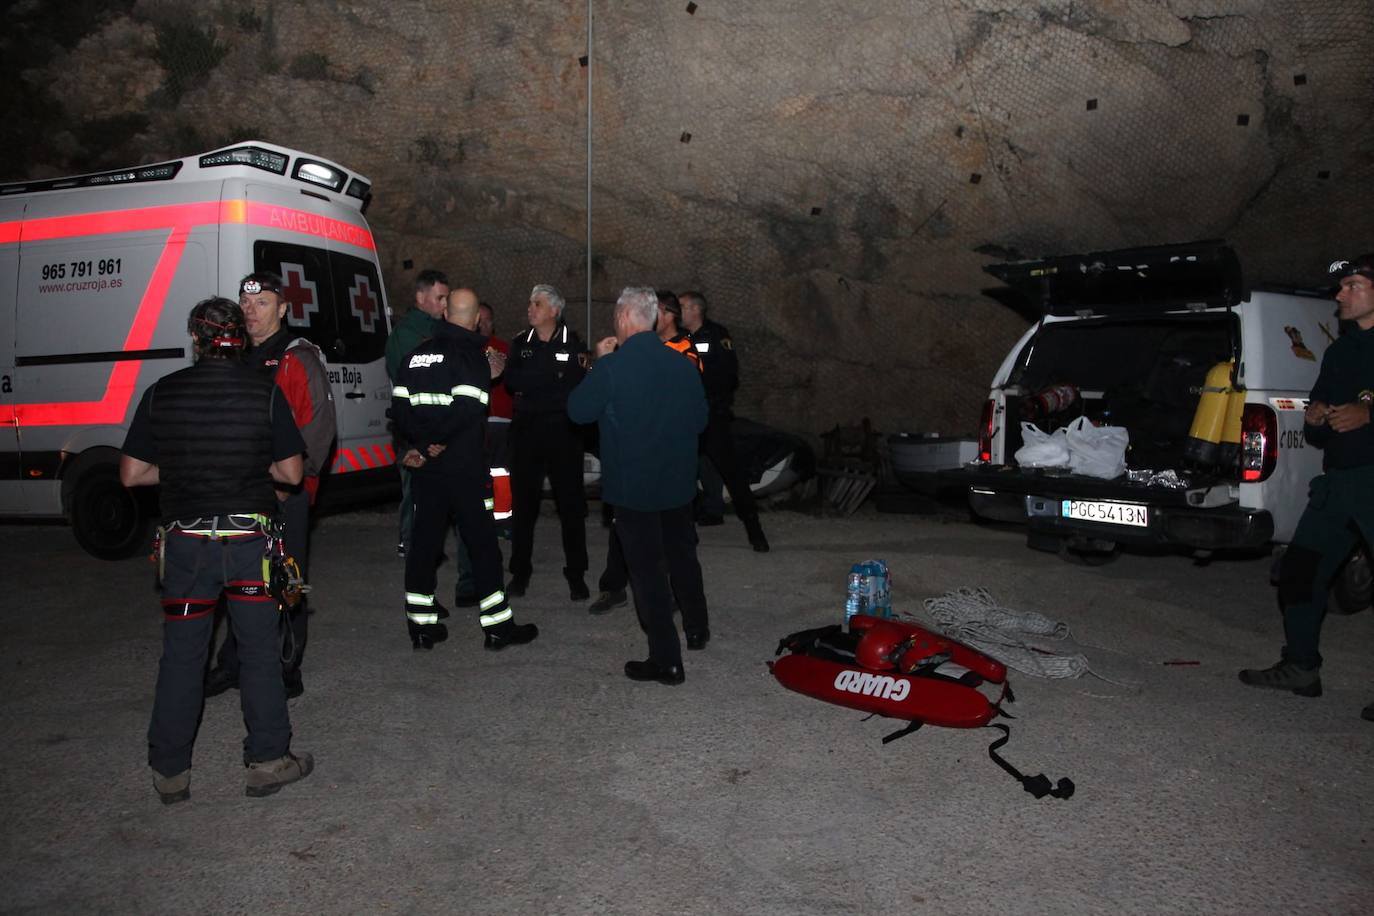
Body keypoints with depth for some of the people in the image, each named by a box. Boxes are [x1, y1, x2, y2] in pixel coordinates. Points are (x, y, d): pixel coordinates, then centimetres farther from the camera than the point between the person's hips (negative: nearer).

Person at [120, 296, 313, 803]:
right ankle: (268, 760, 14)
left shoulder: (161, 393, 0)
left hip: (185, 541, 2)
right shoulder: (265, 391, -5)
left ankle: (170, 773, 20)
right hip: (250, 538, -1)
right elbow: (291, 472, -2)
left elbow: (131, 474, 1)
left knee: (181, 656, 12)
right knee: (259, 651, 9)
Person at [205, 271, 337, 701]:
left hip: (285, 492, -7)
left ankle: (285, 673, 11)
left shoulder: (299, 357, -7)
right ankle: (232, 665, 28)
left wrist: (290, 480, -17)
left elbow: (320, 426, -14)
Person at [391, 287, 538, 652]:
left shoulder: (417, 354, 10)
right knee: (482, 541, 2)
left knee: (424, 540, 11)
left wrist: (422, 443, -2)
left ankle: (421, 623, 16)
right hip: (463, 466, -6)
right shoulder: (472, 354, -10)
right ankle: (497, 625, 8)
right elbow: (467, 410, -22)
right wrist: (435, 443, -11)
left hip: (427, 467, 6)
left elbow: (400, 407, 5)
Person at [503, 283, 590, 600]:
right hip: (525, 431, 3)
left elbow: (576, 385, -13)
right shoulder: (521, 342, 9)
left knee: (571, 503, 2)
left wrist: (531, 384, -12)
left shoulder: (572, 343, -1)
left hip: (563, 431, -3)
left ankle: (576, 575, 11)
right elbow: (512, 381, -6)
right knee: (523, 503, 8)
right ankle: (520, 572, 19)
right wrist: (553, 375, -15)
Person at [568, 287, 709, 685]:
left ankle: (666, 660, 7)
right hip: (679, 482, 5)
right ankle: (697, 626, 42)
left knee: (647, 569, 3)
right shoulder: (683, 365, -3)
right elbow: (700, 420, 6)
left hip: (633, 485, -5)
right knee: (682, 554, 24)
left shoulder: (611, 367, -18)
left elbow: (578, 410, -6)